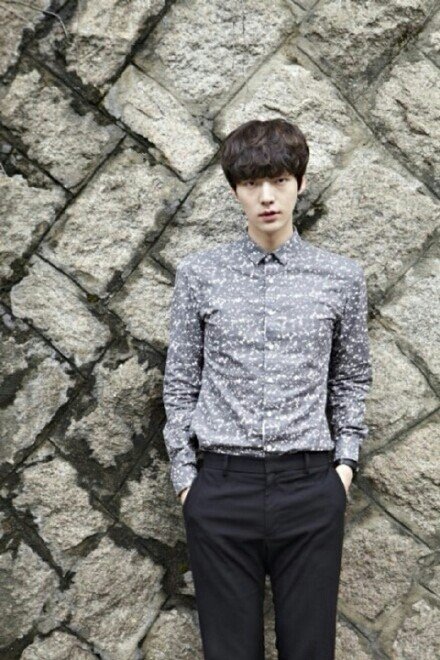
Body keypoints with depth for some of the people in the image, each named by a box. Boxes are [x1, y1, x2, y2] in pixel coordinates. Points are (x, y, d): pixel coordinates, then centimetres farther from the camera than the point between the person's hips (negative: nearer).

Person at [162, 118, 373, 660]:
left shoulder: (341, 277, 4)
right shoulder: (198, 274, 2)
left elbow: (352, 378, 13)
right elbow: (180, 382, 6)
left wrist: (346, 460, 4)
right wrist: (185, 475, 3)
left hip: (311, 487, 1)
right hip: (220, 487, 0)